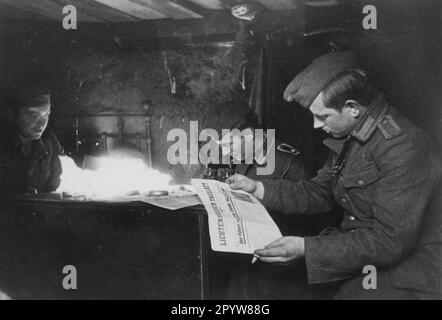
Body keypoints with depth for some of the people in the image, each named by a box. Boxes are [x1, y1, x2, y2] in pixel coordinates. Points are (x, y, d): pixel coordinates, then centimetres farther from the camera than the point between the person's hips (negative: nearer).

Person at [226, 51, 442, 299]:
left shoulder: (403, 149, -22)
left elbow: (391, 240, -24)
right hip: (354, 257, 8)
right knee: (250, 282, 1)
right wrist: (258, 189, 6)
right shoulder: (349, 137, 7)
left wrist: (306, 248, -27)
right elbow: (319, 193, 17)